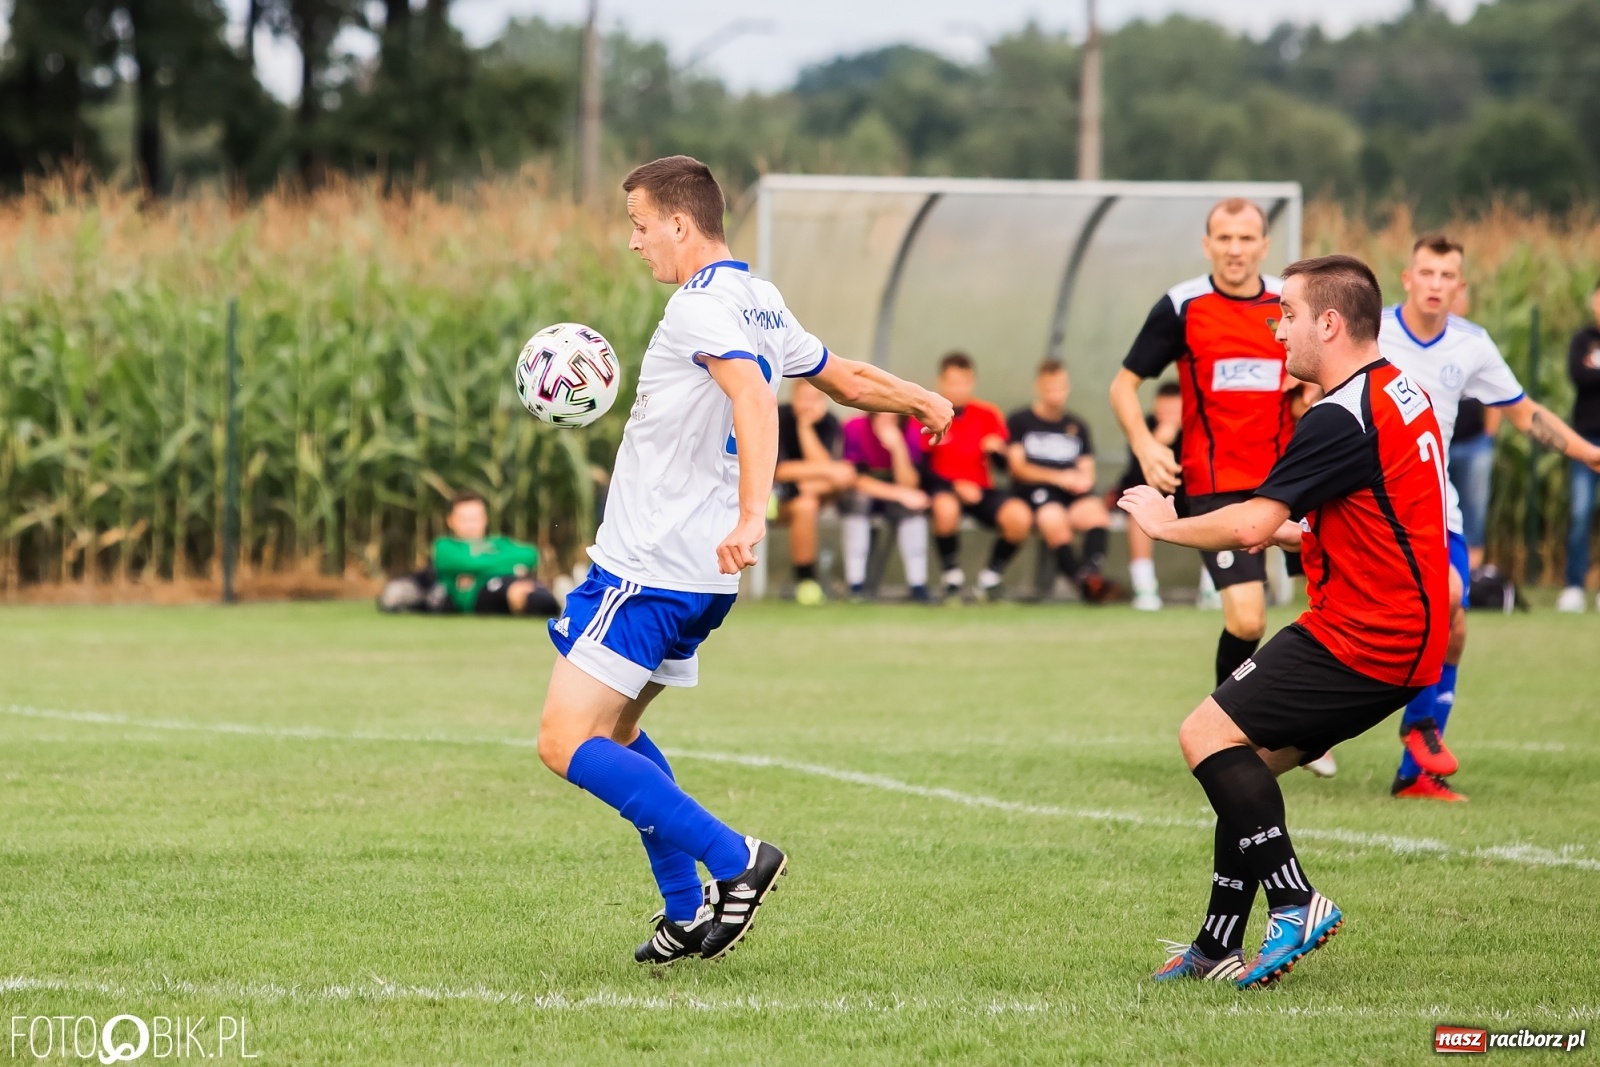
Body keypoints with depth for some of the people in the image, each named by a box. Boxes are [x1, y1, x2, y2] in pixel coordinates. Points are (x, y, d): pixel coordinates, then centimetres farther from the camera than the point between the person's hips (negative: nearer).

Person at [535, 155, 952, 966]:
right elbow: (846, 379, 26)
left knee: (565, 742, -10)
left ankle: (734, 860, -12)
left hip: (649, 568, -10)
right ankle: (688, 913, 19)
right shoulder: (762, 307, 12)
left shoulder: (701, 307, -16)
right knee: (613, 729, 21)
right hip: (701, 573, 10)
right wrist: (922, 400, 46)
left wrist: (751, 518, -45)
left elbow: (755, 399, -33)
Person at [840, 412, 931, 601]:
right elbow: (854, 479, -20)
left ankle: (918, 585, -25)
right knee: (858, 498, -34)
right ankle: (856, 585, -29)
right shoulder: (855, 429, -21)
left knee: (914, 507, -29)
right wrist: (898, 493, -28)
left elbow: (908, 485, -21)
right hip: (862, 500, -1)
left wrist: (897, 447, -36)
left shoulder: (911, 433, -16)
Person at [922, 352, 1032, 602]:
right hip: (942, 488, -3)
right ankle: (952, 578, -17)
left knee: (1020, 516, -26)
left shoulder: (988, 415, 5)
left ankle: (991, 576, -1)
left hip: (980, 490, 3)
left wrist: (999, 451, -18)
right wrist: (956, 486, -19)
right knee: (946, 508, -40)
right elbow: (922, 468, -7)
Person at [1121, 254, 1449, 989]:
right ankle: (1218, 946, 15)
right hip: (1408, 633, 10)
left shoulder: (1342, 418, -18)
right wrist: (1293, 535, 22)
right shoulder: (1399, 393, 14)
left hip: (1362, 637, -10)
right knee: (1246, 760, 13)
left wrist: (1165, 523, -4)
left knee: (1207, 735, -12)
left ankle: (1294, 902, -15)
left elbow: (1248, 525, -21)